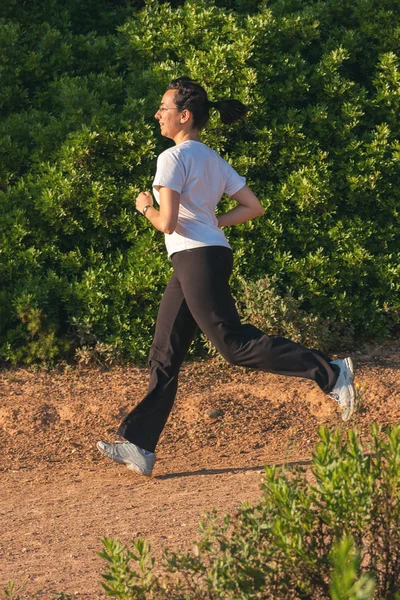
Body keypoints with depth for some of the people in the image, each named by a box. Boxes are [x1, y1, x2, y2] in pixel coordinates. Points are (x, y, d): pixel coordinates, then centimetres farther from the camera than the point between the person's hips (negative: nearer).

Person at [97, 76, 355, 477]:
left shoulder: (173, 158, -10)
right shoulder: (213, 160, 17)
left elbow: (167, 223, -18)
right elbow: (253, 207, 15)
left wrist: (145, 206, 1)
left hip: (197, 258, -10)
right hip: (191, 264, 10)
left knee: (235, 344, -8)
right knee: (164, 355, 6)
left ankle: (330, 373, -7)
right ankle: (140, 446, 5)